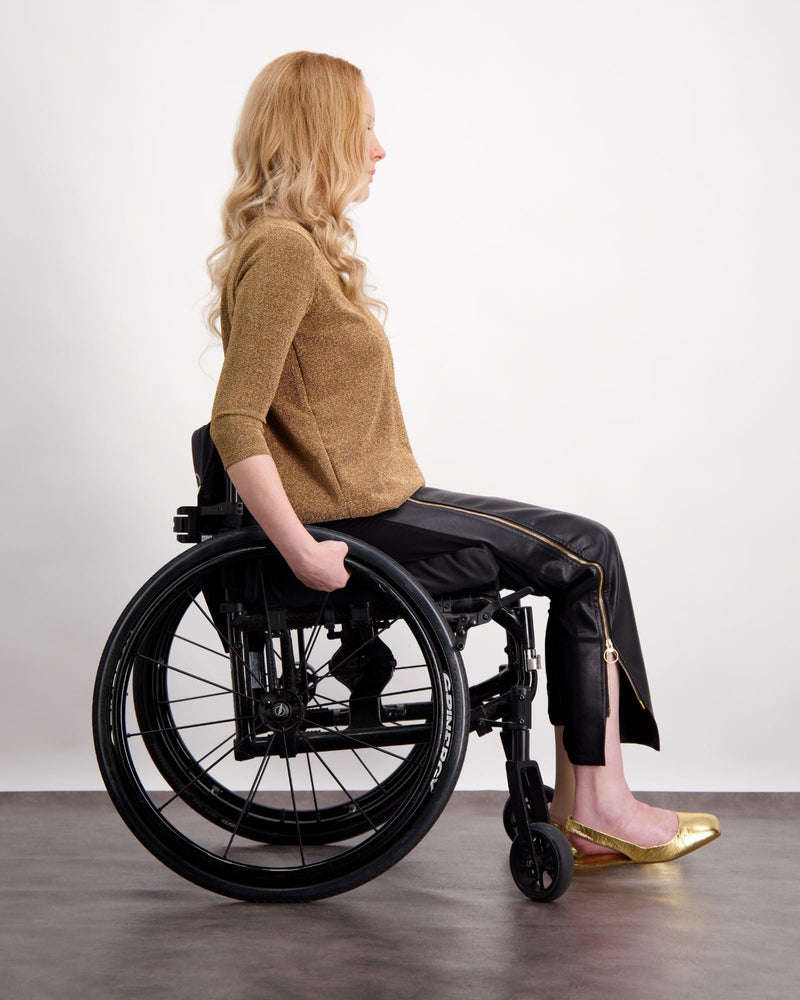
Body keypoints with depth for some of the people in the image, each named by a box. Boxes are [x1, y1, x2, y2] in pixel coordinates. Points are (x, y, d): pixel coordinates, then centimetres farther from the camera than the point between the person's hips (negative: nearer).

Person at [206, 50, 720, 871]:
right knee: (586, 554, -3)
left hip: (370, 501, 10)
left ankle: (587, 807, 6)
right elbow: (234, 421, -24)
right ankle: (596, 806, 6)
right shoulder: (283, 249, -17)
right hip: (353, 519, -10)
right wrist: (302, 553, -25)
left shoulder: (297, 242, 15)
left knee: (583, 554, 7)